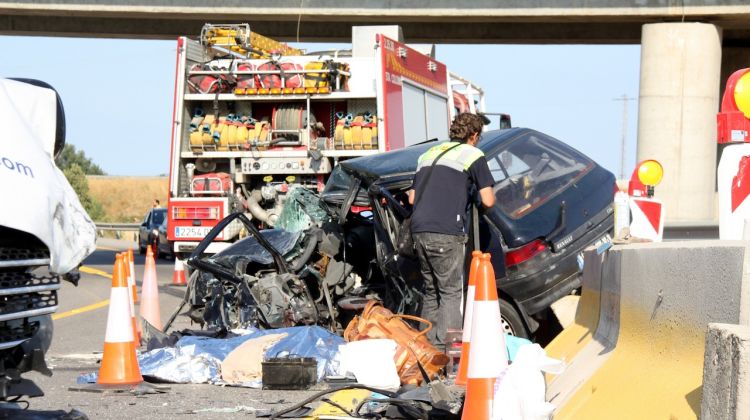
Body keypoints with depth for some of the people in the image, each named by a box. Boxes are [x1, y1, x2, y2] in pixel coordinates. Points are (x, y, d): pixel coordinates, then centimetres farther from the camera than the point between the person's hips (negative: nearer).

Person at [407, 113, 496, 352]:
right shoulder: (473, 155, 3)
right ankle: (446, 349, -11)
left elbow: (412, 198, 25)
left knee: (431, 291, 17)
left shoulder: (429, 154, 23)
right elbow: (488, 201, -2)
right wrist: (488, 193, 21)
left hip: (419, 231, 7)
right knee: (451, 293, -3)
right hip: (445, 232, -7)